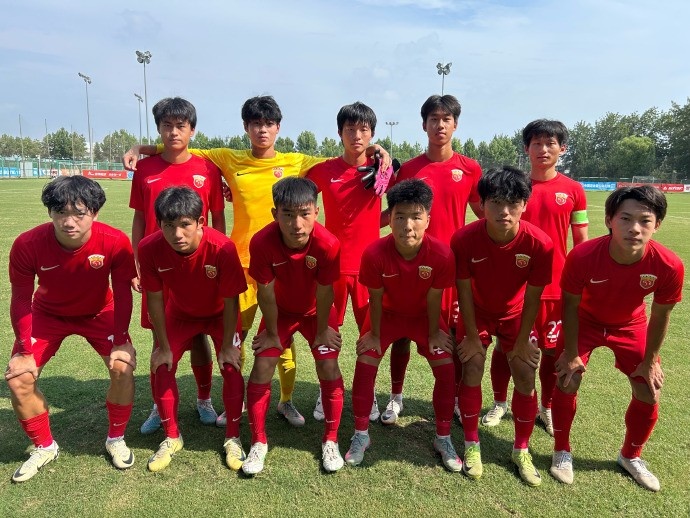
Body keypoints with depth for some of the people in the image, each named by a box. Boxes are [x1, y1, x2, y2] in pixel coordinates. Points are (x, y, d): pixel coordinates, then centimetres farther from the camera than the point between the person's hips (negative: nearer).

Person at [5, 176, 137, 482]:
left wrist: (121, 340, -20)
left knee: (122, 367, -19)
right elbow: (21, 299, -14)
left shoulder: (115, 242, -32)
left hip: (99, 312, -1)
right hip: (48, 313, 1)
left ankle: (116, 439, 7)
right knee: (18, 378, -10)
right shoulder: (27, 245, -30)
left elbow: (122, 292, -17)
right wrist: (25, 350, -15)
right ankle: (44, 447, 16)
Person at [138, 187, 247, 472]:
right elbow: (155, 299, -17)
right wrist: (163, 347, -10)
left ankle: (233, 437, 9)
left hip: (220, 314, -2)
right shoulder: (149, 248, -30)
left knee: (231, 367, -12)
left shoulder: (222, 248, -38)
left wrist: (227, 346, -16)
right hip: (180, 314, 2)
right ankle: (172, 437, 17)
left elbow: (230, 301, -25)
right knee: (160, 367, -5)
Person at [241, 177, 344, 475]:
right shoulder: (262, 242, -34)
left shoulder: (328, 244, -36)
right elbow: (265, 291, -21)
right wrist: (272, 332, -8)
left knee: (328, 366, -10)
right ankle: (258, 443, 12)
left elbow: (324, 292, -21)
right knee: (262, 366, -7)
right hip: (280, 311, 1)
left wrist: (322, 331, -8)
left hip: (316, 311, -1)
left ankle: (330, 441, 11)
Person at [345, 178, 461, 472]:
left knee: (446, 370, -6)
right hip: (388, 314, 0)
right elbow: (376, 298, -17)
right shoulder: (375, 253, -33)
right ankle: (361, 435, 13)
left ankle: (443, 439, 15)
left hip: (424, 316, 1)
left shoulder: (441, 254, -32)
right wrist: (375, 335, -6)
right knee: (365, 366, -7)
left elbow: (433, 298, -17)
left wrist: (434, 334, -4)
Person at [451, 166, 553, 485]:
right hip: (477, 312, -1)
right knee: (472, 371, -7)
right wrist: (472, 336, -12)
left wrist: (522, 340, -8)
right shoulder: (464, 239, -30)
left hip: (515, 314, 1)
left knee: (526, 376, -1)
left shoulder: (540, 244, -29)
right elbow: (464, 291, -19)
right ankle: (472, 446, 13)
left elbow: (532, 298, -16)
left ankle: (521, 450, 19)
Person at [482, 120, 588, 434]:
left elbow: (581, 243, 5)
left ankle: (546, 407, 32)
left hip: (557, 285, 1)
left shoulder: (573, 190, 1)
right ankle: (499, 403, 30)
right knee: (505, 346, 9)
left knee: (553, 350, 11)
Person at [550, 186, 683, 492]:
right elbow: (570, 305, -19)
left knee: (649, 392, 3)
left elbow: (660, 315, -12)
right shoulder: (582, 256, -36)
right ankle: (562, 451, 16)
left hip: (630, 326, 2)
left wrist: (650, 361, -2)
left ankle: (630, 456, 31)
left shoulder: (669, 266, -31)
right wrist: (572, 353, -12)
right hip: (585, 321, -2)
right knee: (568, 380, -9)